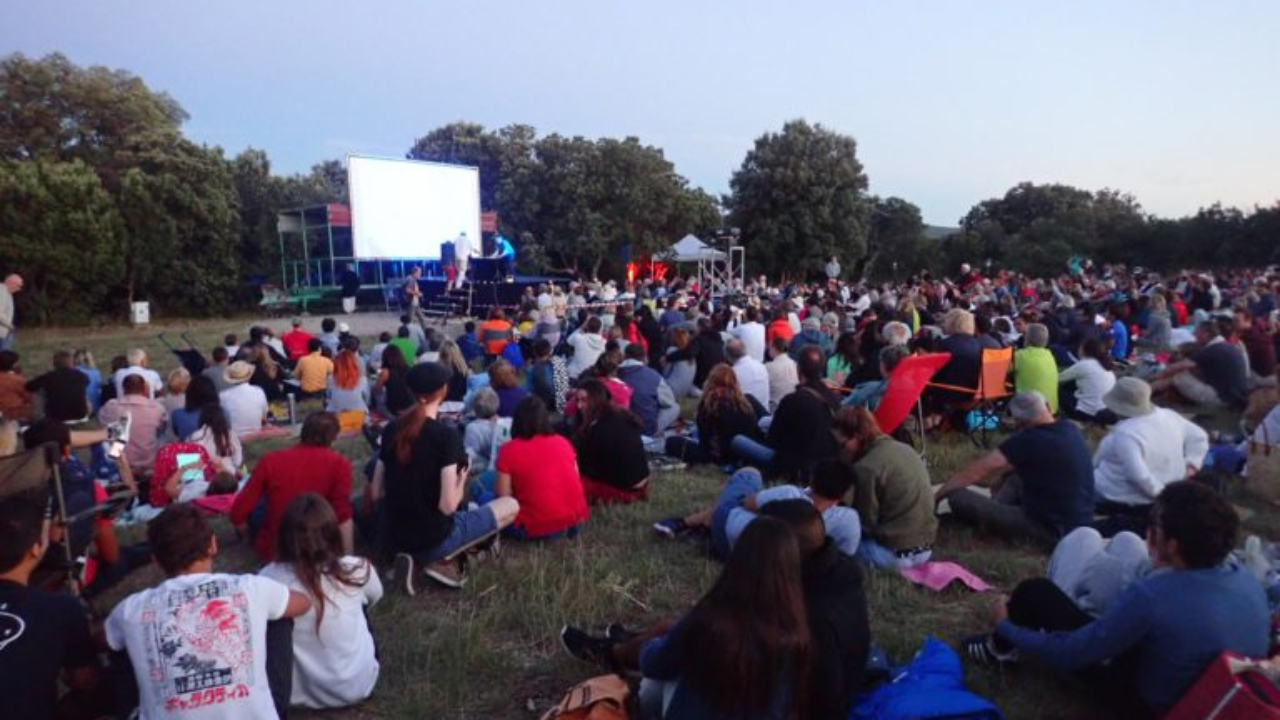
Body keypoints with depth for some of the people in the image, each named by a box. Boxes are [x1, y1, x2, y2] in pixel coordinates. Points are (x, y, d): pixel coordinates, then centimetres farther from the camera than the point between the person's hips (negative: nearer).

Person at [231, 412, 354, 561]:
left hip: (271, 550, 2)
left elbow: (238, 513, -5)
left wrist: (253, 537, 14)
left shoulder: (270, 460, -8)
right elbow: (343, 515, -19)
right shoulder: (339, 463, -14)